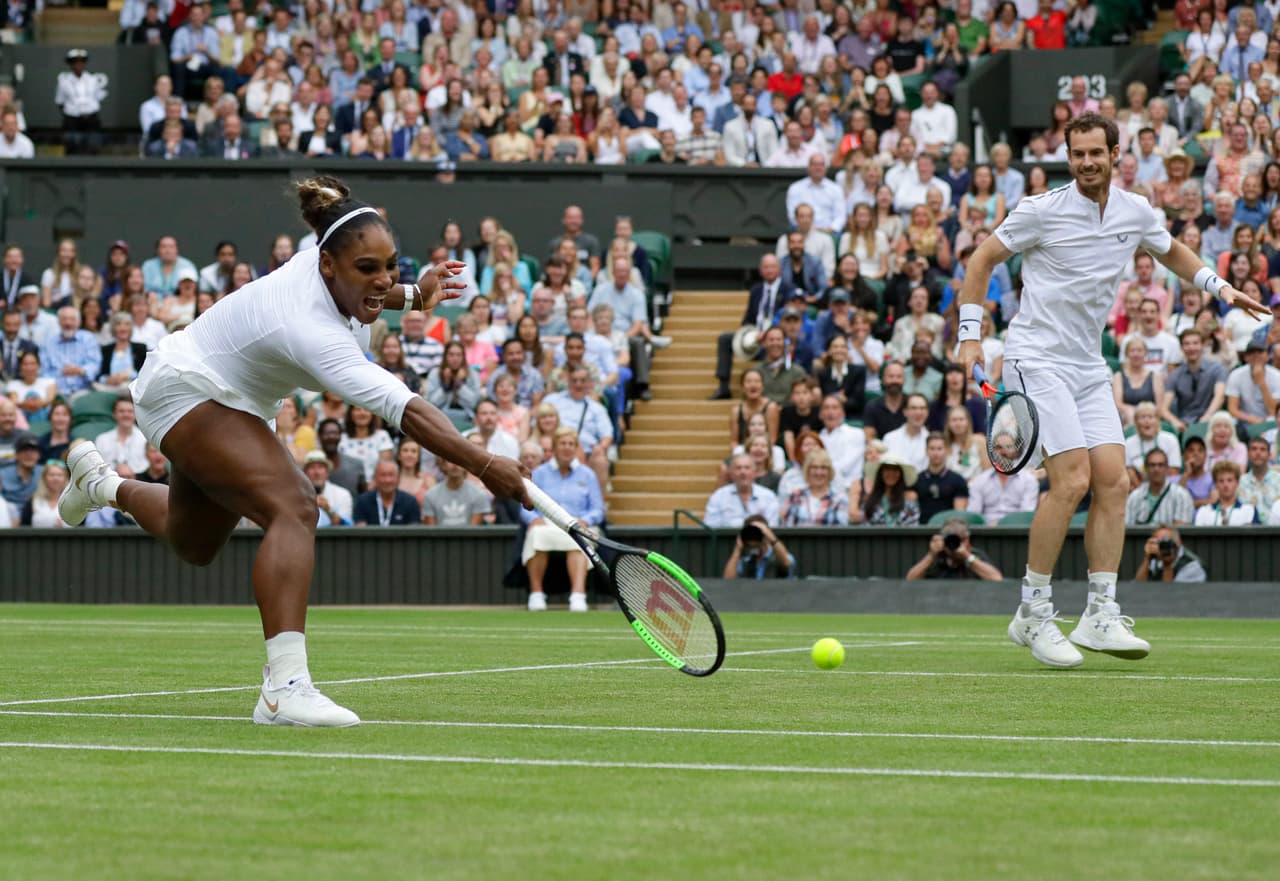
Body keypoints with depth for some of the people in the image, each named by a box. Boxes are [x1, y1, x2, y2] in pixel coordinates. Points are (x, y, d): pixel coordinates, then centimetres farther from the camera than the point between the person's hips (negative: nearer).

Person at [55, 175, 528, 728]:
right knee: (294, 510, -31)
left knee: (193, 545, 29)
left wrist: (413, 295, 0)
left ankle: (100, 483, 56)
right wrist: (483, 464, -56)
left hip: (229, 402, 10)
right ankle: (285, 687, -41)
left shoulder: (325, 265, -14)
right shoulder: (310, 330, -39)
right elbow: (399, 407, -49)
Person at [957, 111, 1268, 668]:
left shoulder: (1136, 213, 5)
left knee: (1112, 481, -4)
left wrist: (1218, 286, 11)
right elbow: (982, 260, -2)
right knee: (1072, 481, -17)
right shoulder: (1043, 211, -10)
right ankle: (1032, 615, -7)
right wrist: (971, 335, -8)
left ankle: (1100, 616, -1)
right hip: (1037, 359, -6)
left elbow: (1171, 251, 26)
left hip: (1089, 366, 6)